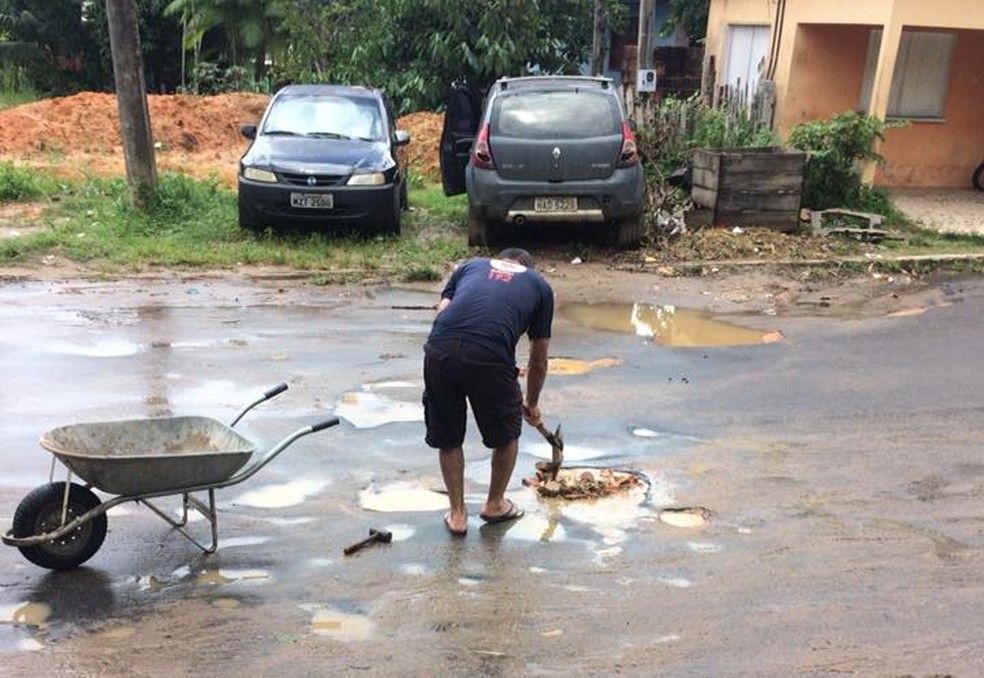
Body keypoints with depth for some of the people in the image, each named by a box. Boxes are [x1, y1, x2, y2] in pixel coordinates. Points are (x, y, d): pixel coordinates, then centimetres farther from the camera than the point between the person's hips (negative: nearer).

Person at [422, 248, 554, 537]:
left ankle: (457, 513, 34)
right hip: (489, 358, -2)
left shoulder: (471, 265, 32)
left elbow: (441, 312, 18)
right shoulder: (539, 284, 27)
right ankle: (495, 505, 42)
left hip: (438, 350, 2)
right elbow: (538, 360, 32)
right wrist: (532, 404, 45)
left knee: (447, 438, 25)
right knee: (507, 434, 26)